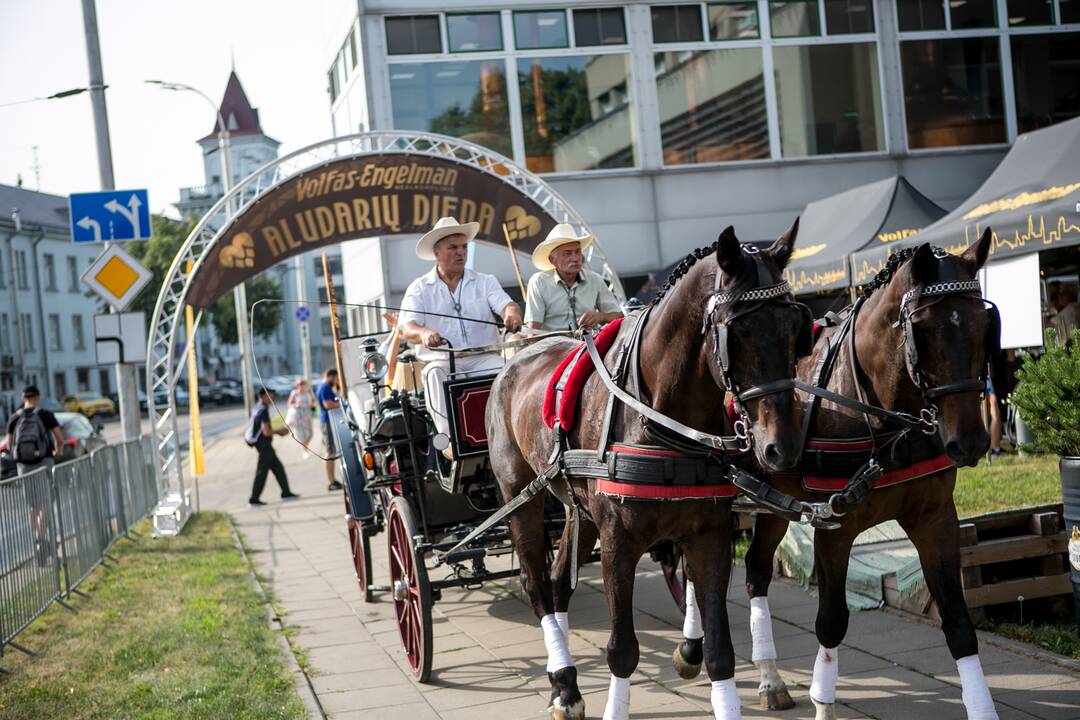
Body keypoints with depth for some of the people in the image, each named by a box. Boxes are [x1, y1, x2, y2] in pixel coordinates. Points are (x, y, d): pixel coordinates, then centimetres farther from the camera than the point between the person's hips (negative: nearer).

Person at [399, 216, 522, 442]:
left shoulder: (485, 282, 15)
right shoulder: (419, 288, 11)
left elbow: (506, 305, -2)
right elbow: (406, 328, -3)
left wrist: (512, 314, -29)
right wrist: (423, 334, -29)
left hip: (483, 357, 1)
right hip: (442, 361, -1)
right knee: (434, 375, -34)